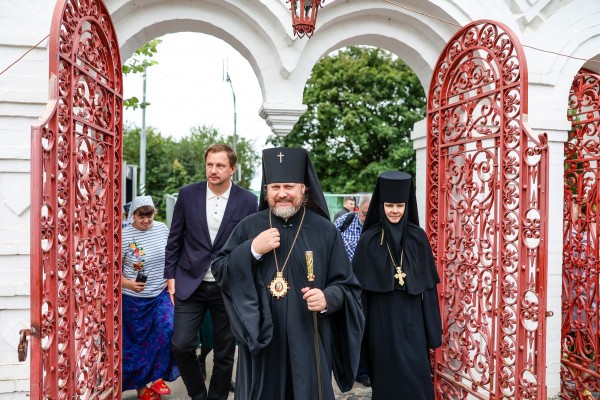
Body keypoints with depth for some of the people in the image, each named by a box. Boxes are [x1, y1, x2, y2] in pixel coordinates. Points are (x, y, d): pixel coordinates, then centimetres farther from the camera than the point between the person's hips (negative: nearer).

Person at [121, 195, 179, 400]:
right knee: (137, 341, 10)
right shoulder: (124, 235, -11)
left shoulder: (162, 228, -1)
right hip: (134, 299, -2)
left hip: (162, 294, 3)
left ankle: (157, 376, 11)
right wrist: (127, 283, -26)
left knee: (168, 331, -12)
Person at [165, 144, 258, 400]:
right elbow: (174, 239, 6)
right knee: (181, 346, -1)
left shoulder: (248, 201, -6)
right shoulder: (187, 194, -1)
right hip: (190, 283, 1)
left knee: (224, 354, 9)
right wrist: (170, 275, 4)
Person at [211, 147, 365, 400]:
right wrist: (252, 250, -14)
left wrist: (328, 299, -21)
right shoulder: (249, 226, 2)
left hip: (309, 343, -1)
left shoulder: (325, 230, -2)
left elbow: (347, 286, 0)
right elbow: (219, 272, 0)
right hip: (261, 342, 1)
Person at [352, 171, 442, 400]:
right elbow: (360, 286, -2)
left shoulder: (418, 238, -1)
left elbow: (428, 285, 2)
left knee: (415, 376, 4)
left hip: (411, 319, 1)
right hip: (382, 319, -1)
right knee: (386, 377, 9)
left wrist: (432, 330, 1)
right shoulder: (369, 239, -5)